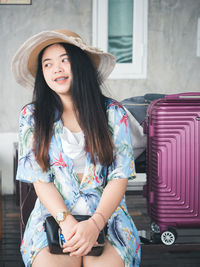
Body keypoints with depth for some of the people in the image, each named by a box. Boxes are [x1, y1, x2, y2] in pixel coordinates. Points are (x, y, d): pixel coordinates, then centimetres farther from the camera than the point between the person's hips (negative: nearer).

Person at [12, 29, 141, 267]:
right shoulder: (31, 116, 7)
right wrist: (67, 222, -14)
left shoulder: (113, 113, 5)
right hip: (53, 216, 0)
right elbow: (39, 179, 2)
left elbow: (120, 177, 0)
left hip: (105, 214, 0)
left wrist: (95, 224, -16)